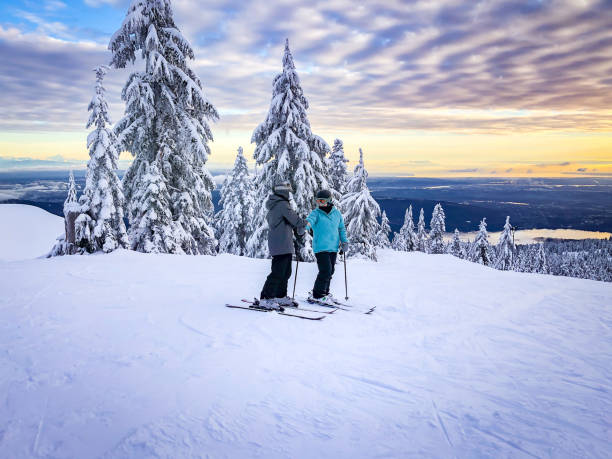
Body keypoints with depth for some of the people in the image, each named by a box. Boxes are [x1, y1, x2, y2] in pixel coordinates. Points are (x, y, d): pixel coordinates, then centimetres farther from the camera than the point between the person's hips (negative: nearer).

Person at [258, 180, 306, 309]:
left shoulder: (273, 206, 17)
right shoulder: (282, 205, -13)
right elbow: (295, 219, -11)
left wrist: (297, 229, 19)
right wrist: (305, 224, 9)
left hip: (282, 245, 10)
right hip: (282, 245, -10)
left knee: (285, 272, 16)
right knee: (278, 272, -10)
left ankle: (280, 296, 23)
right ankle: (265, 299, -9)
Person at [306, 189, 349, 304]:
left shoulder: (337, 213, 9)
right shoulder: (316, 213, -3)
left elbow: (341, 228, 21)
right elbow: (310, 219, -25)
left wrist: (344, 241, 13)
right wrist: (305, 225, -48)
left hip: (333, 248, 5)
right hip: (321, 248, -5)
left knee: (330, 271, 11)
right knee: (326, 271, -12)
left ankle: (325, 292, 26)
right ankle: (317, 295, 0)